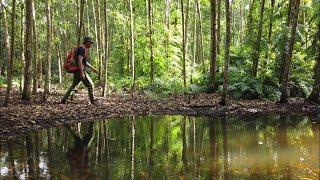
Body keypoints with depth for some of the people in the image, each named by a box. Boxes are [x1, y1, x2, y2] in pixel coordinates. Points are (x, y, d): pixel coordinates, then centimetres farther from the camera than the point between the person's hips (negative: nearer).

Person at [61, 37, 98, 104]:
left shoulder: (84, 49, 19)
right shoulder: (82, 49, -13)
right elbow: (79, 61, -23)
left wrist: (93, 68, 27)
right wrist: (82, 73, -27)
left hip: (77, 71, 10)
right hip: (80, 70, -10)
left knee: (73, 86, 14)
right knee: (90, 84, -2)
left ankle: (64, 99, 15)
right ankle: (92, 100, 5)